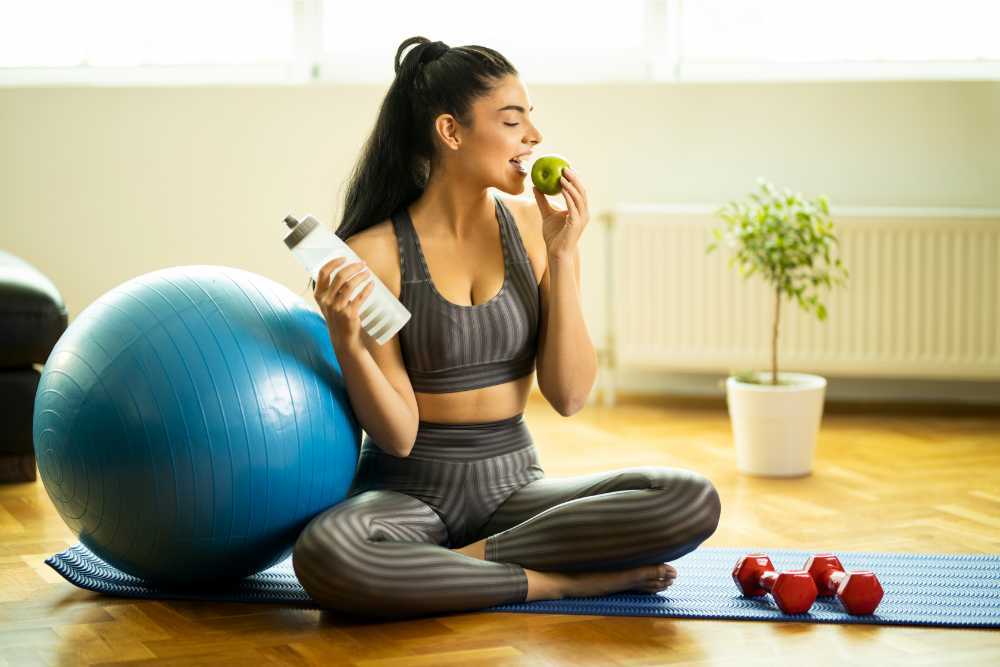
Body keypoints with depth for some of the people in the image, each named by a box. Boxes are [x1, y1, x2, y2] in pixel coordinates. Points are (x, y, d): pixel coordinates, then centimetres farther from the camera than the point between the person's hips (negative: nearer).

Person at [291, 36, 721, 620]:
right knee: (325, 553, -39)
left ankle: (470, 559, -15)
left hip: (513, 484, 3)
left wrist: (561, 257, -12)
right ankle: (567, 580, -21)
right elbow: (397, 435, -11)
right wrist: (346, 340, -28)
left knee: (692, 501, -22)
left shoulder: (535, 229, 0)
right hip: (411, 489, -3)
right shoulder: (374, 253, -10)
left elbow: (569, 396, -5)